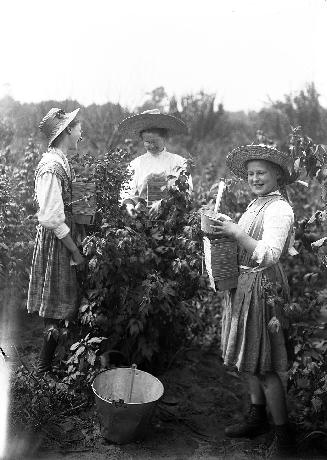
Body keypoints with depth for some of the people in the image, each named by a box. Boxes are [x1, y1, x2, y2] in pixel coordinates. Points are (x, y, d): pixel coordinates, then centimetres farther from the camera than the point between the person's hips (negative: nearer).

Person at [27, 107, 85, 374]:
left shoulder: (61, 161, 9)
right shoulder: (51, 167, -21)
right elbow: (52, 219, -24)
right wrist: (75, 251, -17)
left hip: (63, 236, 9)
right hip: (56, 241, -9)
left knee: (60, 308, 18)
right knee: (56, 313, 0)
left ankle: (47, 366, 32)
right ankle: (44, 372, 14)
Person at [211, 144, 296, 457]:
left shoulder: (279, 209, -16)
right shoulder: (256, 205, 11)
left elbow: (270, 255, -26)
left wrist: (236, 233, -27)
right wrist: (225, 232, 1)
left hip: (263, 288, -9)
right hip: (244, 285, 9)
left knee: (264, 366, 0)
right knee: (249, 360, 18)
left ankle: (283, 434, 16)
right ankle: (257, 418, 35)